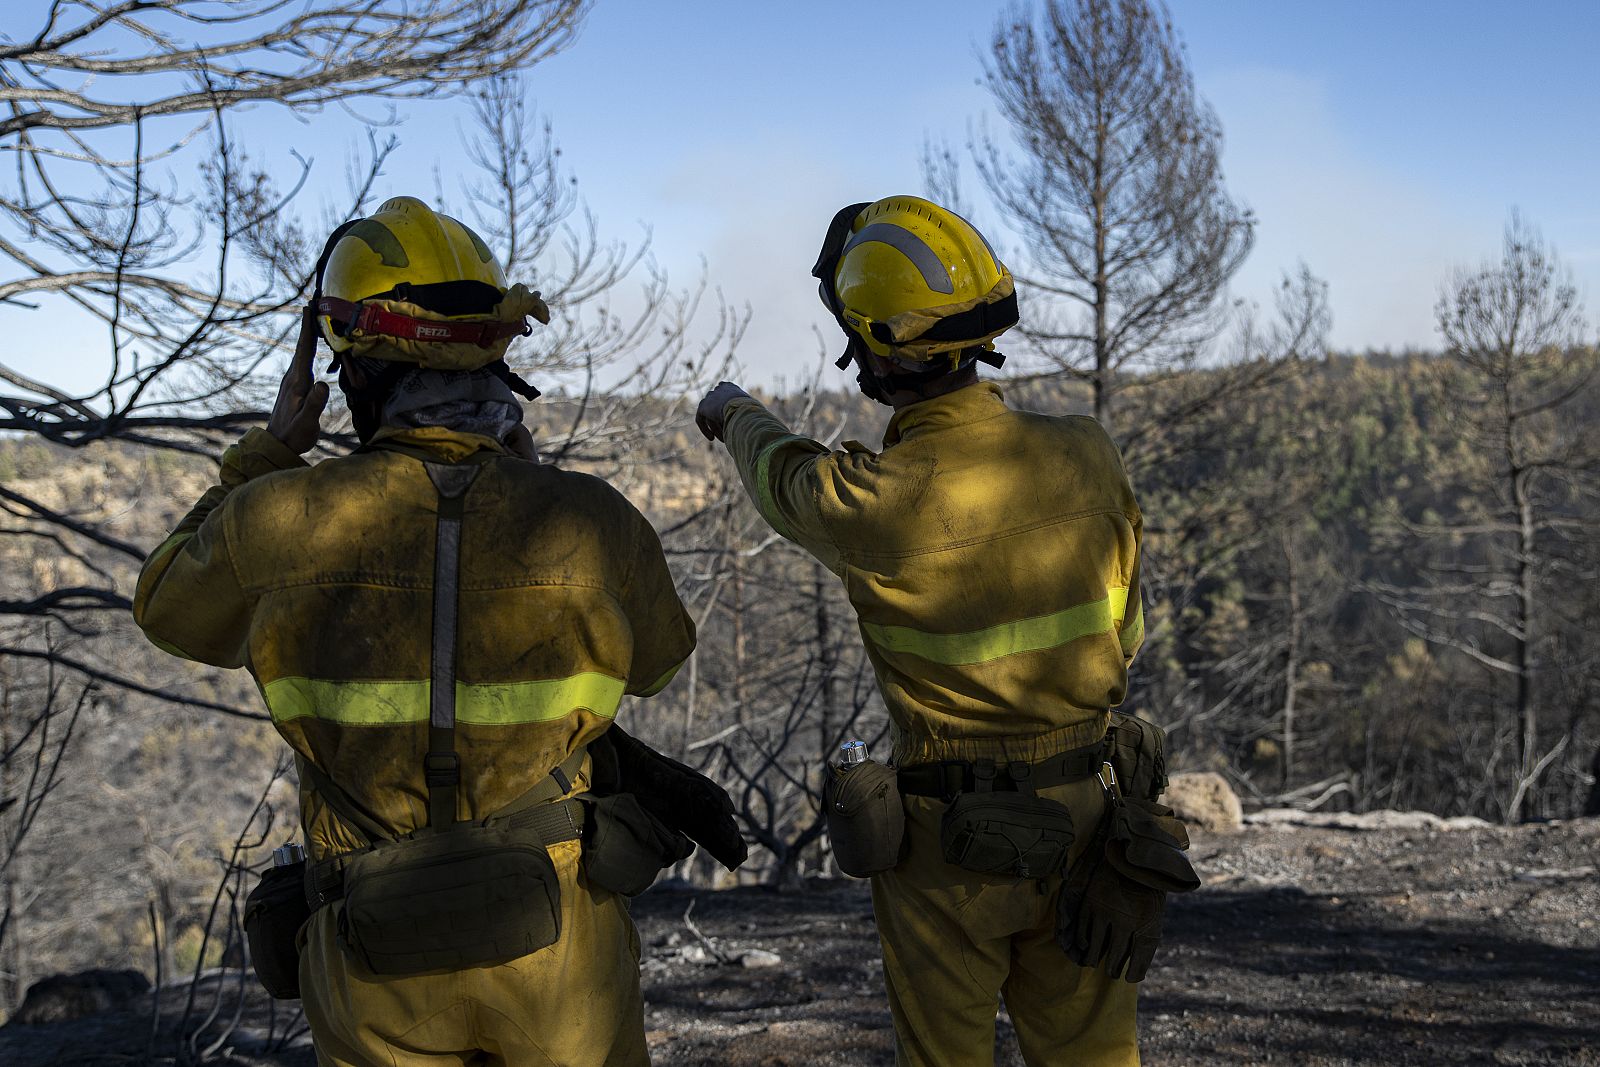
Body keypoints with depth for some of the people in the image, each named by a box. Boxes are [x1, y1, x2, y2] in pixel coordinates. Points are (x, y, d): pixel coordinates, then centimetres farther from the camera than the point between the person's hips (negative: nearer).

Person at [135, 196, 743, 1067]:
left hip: (377, 957, 1)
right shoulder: (589, 524, -16)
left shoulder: (280, 522, -16)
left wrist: (267, 453, 13)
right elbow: (653, 660, 7)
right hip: (558, 943, 0)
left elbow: (169, 609, 7)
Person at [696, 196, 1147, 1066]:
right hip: (1082, 820, 4)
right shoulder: (1084, 456, -9)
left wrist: (735, 414, 25)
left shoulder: (868, 503, -20)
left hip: (947, 839, -3)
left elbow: (784, 477, 4)